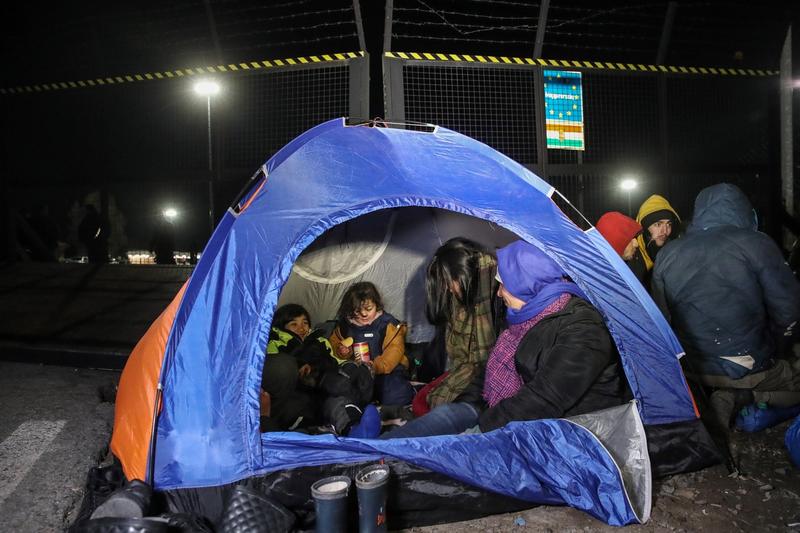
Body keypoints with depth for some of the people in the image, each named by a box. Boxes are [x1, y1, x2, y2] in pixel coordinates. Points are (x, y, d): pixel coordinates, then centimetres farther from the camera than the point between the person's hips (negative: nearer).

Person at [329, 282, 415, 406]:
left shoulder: (388, 324, -5)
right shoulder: (345, 325, 8)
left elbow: (394, 349, -12)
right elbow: (335, 342, 22)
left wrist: (377, 366, -29)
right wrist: (341, 351, -3)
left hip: (386, 371, -3)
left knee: (395, 397, -30)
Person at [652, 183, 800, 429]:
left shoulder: (667, 255, -2)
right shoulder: (757, 245, -13)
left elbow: (662, 316, 5)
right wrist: (778, 352, 10)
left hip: (692, 369, 5)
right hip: (749, 369, -5)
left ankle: (729, 397, 1)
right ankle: (743, 396, -5)